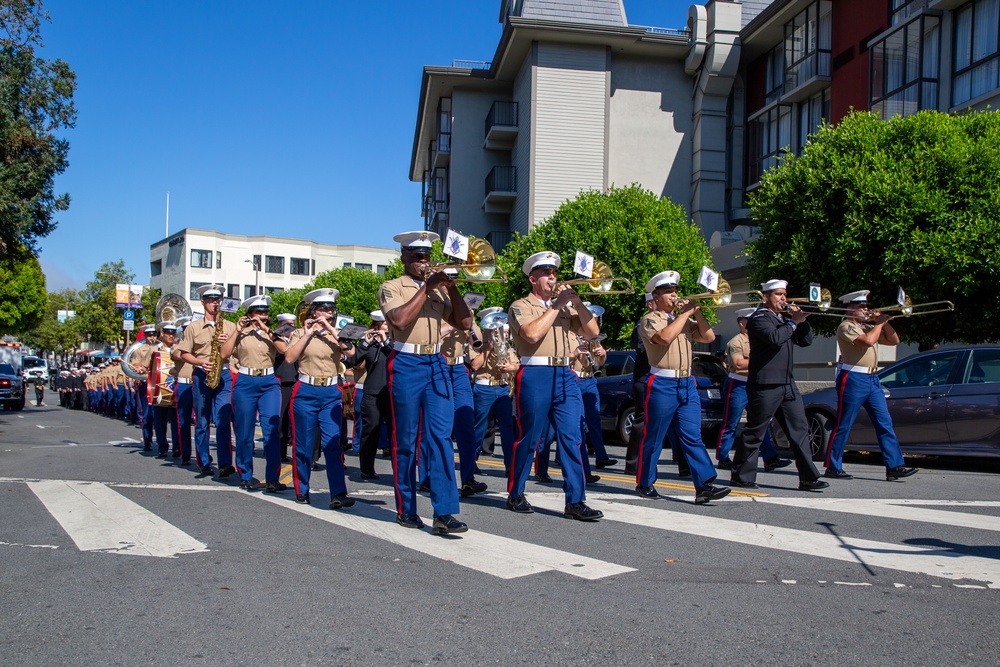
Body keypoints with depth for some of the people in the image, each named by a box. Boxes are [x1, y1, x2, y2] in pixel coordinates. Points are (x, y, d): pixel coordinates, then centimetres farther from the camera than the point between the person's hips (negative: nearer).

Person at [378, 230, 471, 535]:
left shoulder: (439, 289, 16)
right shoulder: (392, 287, 3)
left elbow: (464, 323, 6)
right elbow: (400, 319, -17)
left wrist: (451, 287, -4)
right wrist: (426, 287, -12)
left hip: (436, 365, 4)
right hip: (406, 365, -3)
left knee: (440, 437, -6)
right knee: (406, 441, 4)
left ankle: (444, 513, -10)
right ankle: (406, 509, 16)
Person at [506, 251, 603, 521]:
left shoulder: (566, 306, 19)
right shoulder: (521, 306, 4)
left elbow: (592, 331, 9)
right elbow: (533, 334, -16)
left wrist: (577, 302, -2)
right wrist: (556, 305, -9)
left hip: (565, 376, 4)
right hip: (535, 376, -4)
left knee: (571, 438, -3)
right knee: (528, 439, 3)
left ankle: (575, 501, -2)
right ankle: (515, 495, 17)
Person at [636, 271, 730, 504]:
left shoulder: (684, 320, 19)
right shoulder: (650, 320, -2)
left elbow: (708, 337, 10)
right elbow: (665, 337, -22)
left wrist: (696, 312, 0)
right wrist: (685, 313, -13)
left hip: (687, 384, 6)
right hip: (662, 385, -6)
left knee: (692, 436, -1)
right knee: (653, 438, 3)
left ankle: (704, 485, -7)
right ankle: (644, 483, 15)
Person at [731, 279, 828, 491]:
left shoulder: (784, 318, 20)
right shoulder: (759, 318, -5)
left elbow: (806, 341, 15)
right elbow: (774, 338, -23)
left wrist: (801, 320, 1)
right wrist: (793, 323, -10)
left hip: (788, 385, 8)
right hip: (765, 385, -8)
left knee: (799, 430, 4)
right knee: (755, 433, -2)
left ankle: (808, 478, 7)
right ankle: (741, 476, 7)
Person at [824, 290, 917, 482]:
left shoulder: (868, 327, 20)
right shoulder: (846, 327, -6)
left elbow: (894, 340, 16)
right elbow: (868, 340, -21)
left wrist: (883, 321, 6)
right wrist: (879, 323, -7)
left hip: (872, 380, 8)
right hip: (853, 379, -8)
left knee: (885, 423, 2)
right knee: (843, 426, -2)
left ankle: (894, 467, 2)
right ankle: (833, 468, 5)